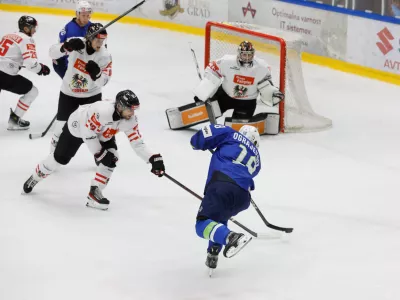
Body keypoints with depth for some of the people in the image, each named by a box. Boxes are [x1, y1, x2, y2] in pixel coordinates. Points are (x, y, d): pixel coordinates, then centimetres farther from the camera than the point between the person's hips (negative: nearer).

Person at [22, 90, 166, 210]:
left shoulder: (131, 120, -24)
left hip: (102, 132, 5)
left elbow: (138, 143, -18)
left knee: (111, 159, -16)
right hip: (77, 127, -5)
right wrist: (100, 153, -30)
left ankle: (94, 194, -7)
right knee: (60, 158, 8)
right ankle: (35, 177, 36)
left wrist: (154, 159, -29)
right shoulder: (103, 111, -44)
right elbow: (88, 133, -35)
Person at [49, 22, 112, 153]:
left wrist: (96, 73, -42)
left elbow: (102, 82, -19)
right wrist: (66, 47, -42)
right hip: (68, 93, 0)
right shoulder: (76, 43, -20)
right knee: (62, 125, 2)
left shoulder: (104, 56, -18)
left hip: (91, 94, 0)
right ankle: (55, 150, 25)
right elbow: (53, 53, -22)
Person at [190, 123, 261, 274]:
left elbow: (197, 140, 12)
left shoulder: (231, 134, 19)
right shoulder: (256, 157, 33)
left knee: (203, 224, -9)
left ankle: (231, 237, -35)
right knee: (219, 219, 32)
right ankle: (212, 256, 17)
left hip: (222, 184, -5)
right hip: (243, 197, 5)